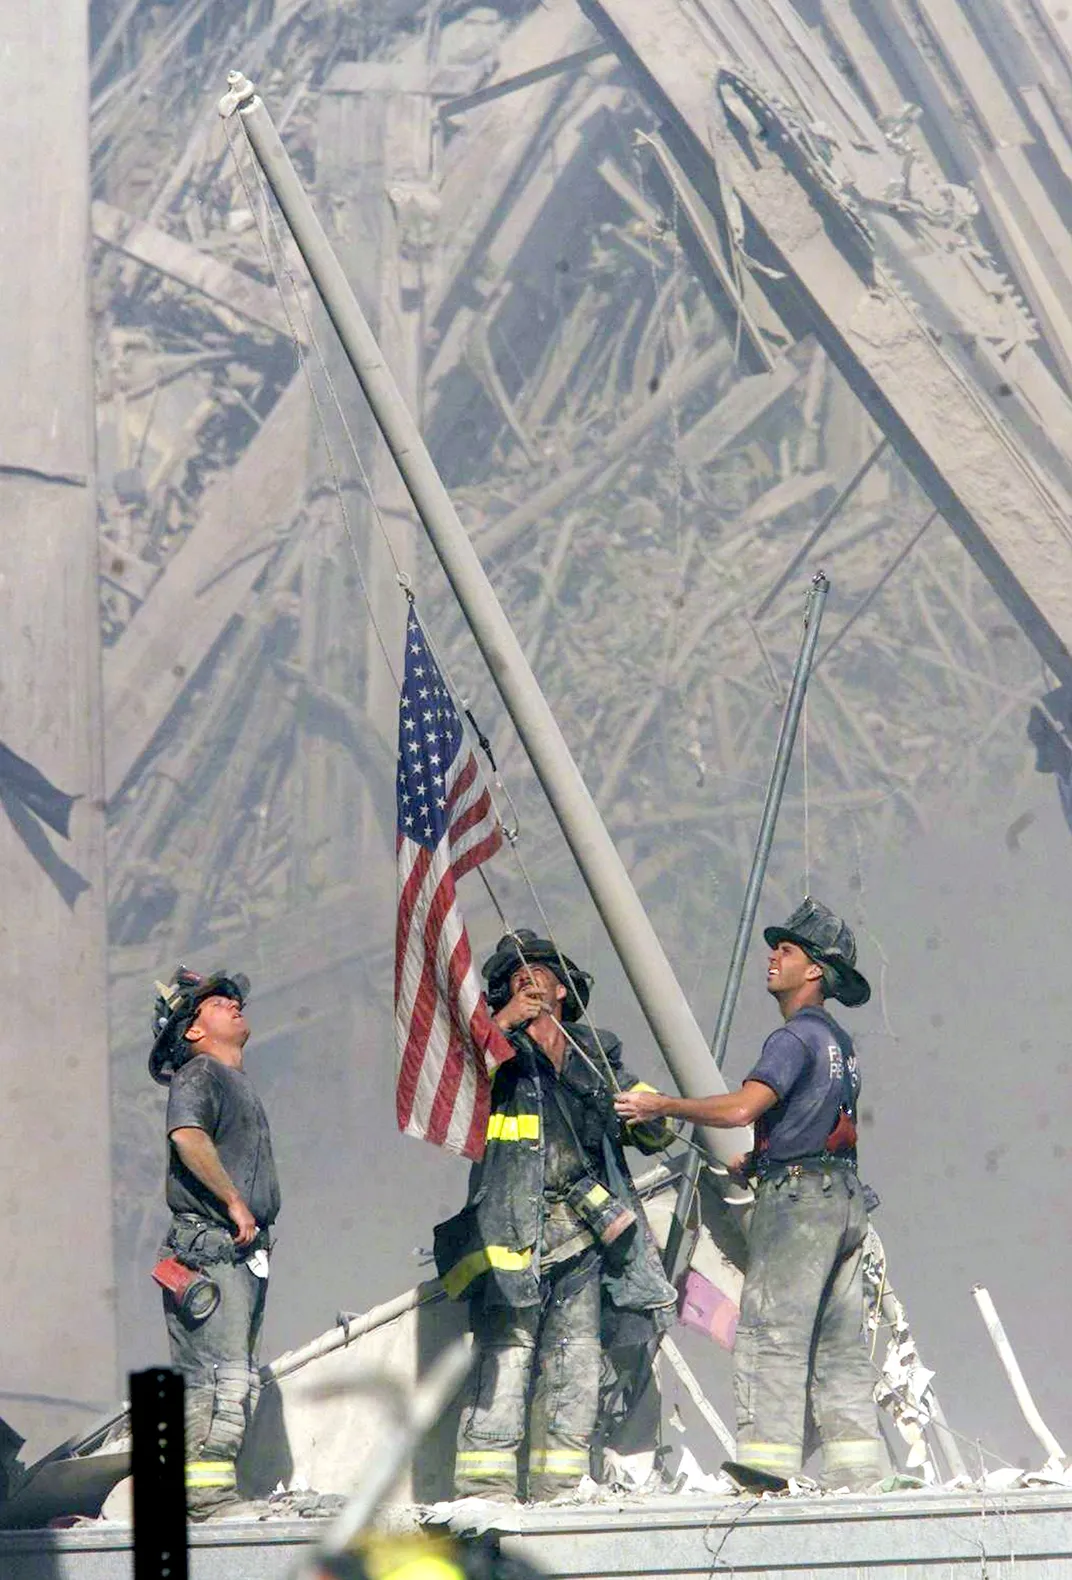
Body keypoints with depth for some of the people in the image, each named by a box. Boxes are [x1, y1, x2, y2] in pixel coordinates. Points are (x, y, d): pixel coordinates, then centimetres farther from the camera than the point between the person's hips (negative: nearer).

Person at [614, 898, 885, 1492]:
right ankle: (858, 1473, 4)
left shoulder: (796, 1037, -10)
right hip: (844, 1198, 9)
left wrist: (660, 1105, -15)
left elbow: (741, 1108, -23)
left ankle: (765, 1469, -16)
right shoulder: (837, 1041, 20)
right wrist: (760, 1161, 22)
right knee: (838, 1347, 8)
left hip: (798, 1199, -9)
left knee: (770, 1338, -10)